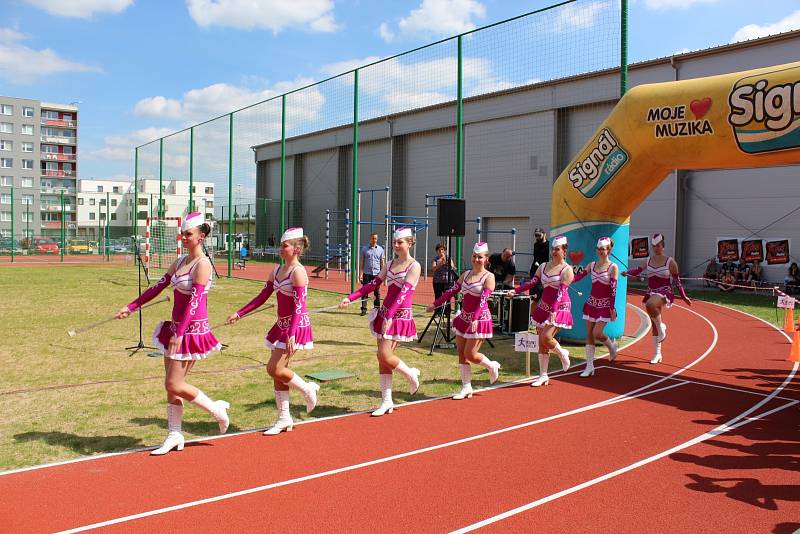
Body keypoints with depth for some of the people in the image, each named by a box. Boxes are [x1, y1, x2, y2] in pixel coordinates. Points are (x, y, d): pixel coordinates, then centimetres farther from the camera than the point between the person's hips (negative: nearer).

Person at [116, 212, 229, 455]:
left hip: (193, 330, -8)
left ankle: (216, 408, 13)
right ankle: (175, 435, 20)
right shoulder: (179, 262, 12)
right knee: (170, 385, 10)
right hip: (176, 327, 8)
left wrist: (179, 334, -23)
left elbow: (194, 300, -20)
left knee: (175, 385, -6)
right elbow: (158, 287, 16)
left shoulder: (202, 264, -14)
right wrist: (131, 307, 11)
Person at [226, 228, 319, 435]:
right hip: (282, 324, 9)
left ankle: (308, 389, 13)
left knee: (274, 369, -11)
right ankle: (284, 419, 18)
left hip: (296, 325, -9)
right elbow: (262, 297, 15)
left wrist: (291, 335, -27)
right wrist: (239, 314, 9)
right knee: (277, 371, 9)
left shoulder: (298, 272, -15)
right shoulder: (277, 271, 10)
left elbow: (298, 305, -21)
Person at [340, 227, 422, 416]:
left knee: (385, 355, -15)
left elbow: (404, 291, -18)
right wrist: (350, 297, -1)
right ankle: (387, 402, 12)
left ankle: (411, 374, 13)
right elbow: (373, 284, 10)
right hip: (385, 313, 7)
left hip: (400, 316, -7)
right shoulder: (390, 264, 13)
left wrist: (389, 316, -27)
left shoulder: (414, 266, -7)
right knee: (382, 358, 5)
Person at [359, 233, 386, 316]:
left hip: (377, 273, 1)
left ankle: (377, 308, 12)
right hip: (367, 273, -1)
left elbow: (382, 263, 10)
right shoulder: (364, 249, 5)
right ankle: (364, 309, 2)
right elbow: (361, 262, 5)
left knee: (377, 292, 5)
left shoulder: (380, 249, 7)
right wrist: (360, 274, -2)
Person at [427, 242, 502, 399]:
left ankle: (492, 366, 22)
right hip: (464, 318, 7)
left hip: (480, 320, -7)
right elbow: (451, 291, 15)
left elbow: (483, 298, -21)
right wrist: (435, 305, 14)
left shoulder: (489, 277, -9)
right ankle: (466, 388, 13)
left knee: (470, 354, -6)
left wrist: (475, 318, -32)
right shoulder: (465, 274, 10)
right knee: (461, 354, 5)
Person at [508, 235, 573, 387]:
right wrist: (516, 290, -10)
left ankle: (562, 353, 12)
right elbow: (531, 282, 5)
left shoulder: (567, 270, -8)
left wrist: (554, 311, -26)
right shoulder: (543, 266, 10)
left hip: (560, 308, -6)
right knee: (541, 343, 5)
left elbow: (561, 292, -17)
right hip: (543, 306, 6)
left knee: (546, 336, -21)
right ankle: (543, 376, 13)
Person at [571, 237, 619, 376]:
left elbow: (613, 289, -10)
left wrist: (612, 308, -13)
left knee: (597, 333, -14)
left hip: (605, 304, -5)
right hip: (592, 302, 5)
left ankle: (611, 346, 20)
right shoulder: (592, 265, 8)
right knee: (589, 335, 4)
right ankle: (589, 366, 10)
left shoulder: (613, 267, -6)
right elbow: (579, 277, -2)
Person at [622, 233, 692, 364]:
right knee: (654, 325, 9)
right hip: (651, 293, 5)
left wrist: (684, 297, 3)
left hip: (664, 293, -5)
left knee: (649, 304, -39)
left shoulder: (670, 262, -4)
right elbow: (638, 270, 12)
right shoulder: (649, 260, 9)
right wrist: (627, 273, -8)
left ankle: (661, 326, -15)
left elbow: (677, 281, 1)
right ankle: (657, 354, 21)